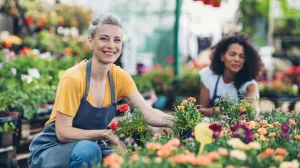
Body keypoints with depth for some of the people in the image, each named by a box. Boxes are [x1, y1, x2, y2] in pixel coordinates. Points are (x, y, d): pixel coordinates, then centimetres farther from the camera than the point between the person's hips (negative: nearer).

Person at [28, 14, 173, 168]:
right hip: (52, 150, -5)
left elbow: (148, 113, -12)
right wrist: (106, 134, -28)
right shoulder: (73, 78, -21)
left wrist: (174, 122, -31)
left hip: (90, 148, 5)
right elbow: (63, 132, -21)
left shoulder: (119, 77, -4)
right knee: (89, 150, -35)